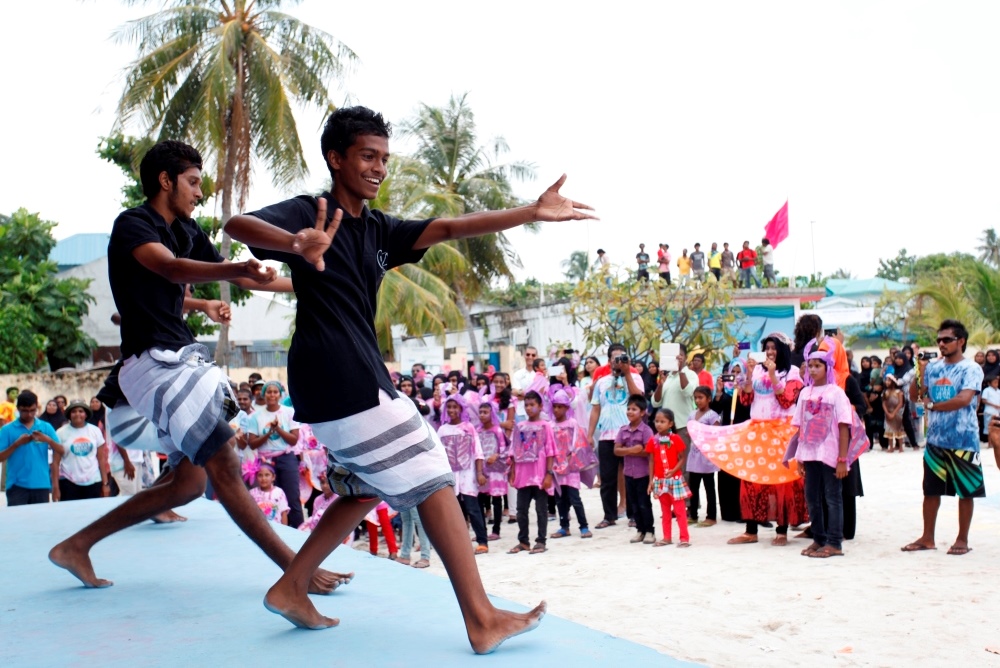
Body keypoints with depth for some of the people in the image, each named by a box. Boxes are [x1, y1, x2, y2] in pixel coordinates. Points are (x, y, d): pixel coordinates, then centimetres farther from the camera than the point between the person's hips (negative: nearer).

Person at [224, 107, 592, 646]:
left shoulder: (379, 231, 15)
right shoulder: (307, 212, -7)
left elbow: (448, 228, 6)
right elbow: (238, 225, -25)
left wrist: (532, 212, -5)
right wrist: (297, 244, -48)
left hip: (359, 376, 9)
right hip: (335, 377, -9)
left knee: (367, 489, 18)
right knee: (431, 480, -7)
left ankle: (290, 589, 22)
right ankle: (482, 621, -4)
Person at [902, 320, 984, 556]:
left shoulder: (971, 369, -8)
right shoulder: (933, 367, 9)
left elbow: (964, 399, -22)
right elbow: (914, 397, 10)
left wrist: (932, 405, -12)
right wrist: (919, 374, -7)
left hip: (963, 440, -5)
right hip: (935, 439, 5)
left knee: (966, 491, 4)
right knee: (931, 490, 9)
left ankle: (962, 540, 14)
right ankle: (927, 538, 18)